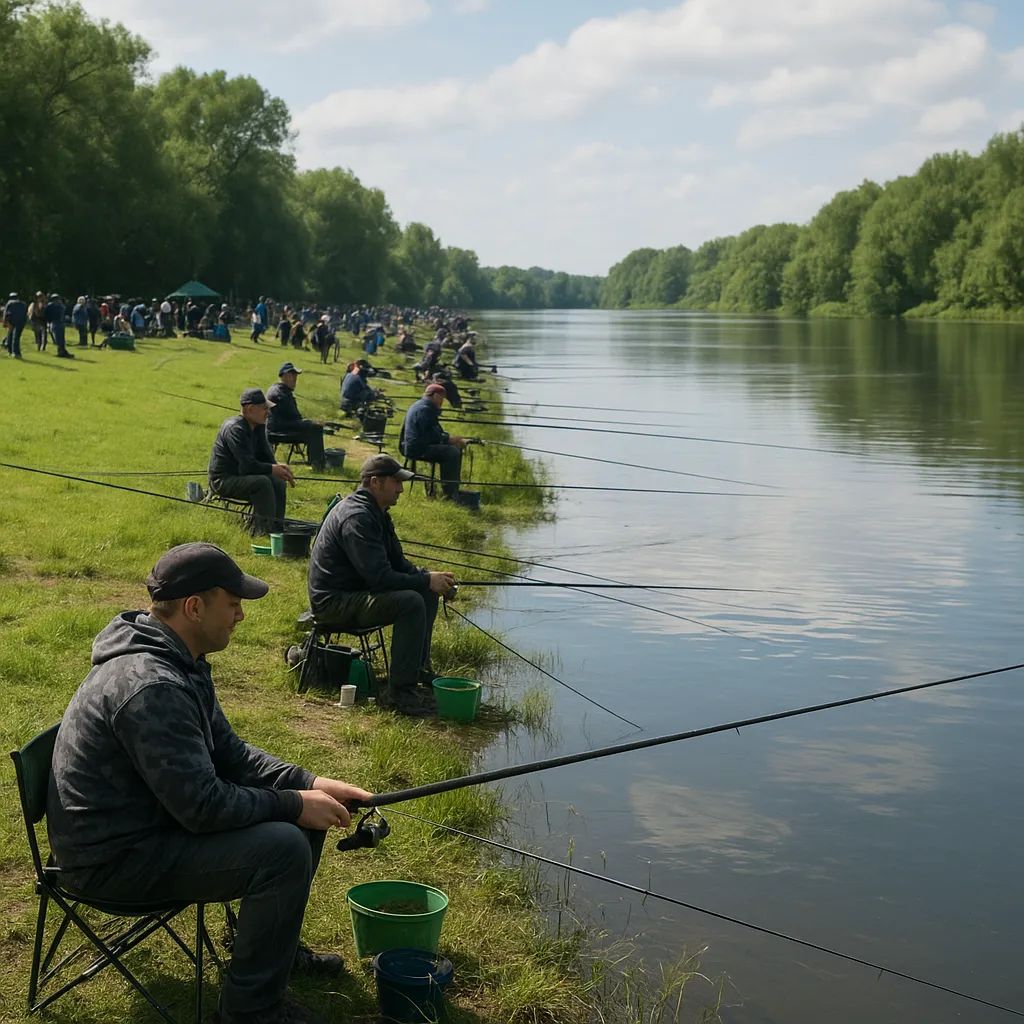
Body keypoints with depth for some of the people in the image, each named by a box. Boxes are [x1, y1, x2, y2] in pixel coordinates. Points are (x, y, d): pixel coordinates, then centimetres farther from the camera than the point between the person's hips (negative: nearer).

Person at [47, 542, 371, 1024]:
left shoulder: (179, 661, 4)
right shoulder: (151, 686, -30)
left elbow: (229, 752, 11)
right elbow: (203, 805, -29)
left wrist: (312, 784, -2)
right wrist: (295, 804, -16)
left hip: (150, 819, 10)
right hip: (112, 857, -10)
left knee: (303, 816, 10)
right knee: (284, 848, -23)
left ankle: (274, 944, 29)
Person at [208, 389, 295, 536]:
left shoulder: (258, 427, 6)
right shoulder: (235, 429, -23)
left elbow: (266, 456, 10)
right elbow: (248, 465, -28)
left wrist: (279, 466, -11)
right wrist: (274, 469, -21)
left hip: (239, 475, 9)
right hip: (222, 480, -9)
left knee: (278, 483, -8)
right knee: (262, 482, -29)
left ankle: (277, 528, -4)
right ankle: (264, 530, -26)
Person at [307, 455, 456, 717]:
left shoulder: (377, 513, 11)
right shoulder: (357, 517, -23)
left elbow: (398, 562, 15)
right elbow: (380, 577, -28)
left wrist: (428, 578, -4)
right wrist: (427, 581, -20)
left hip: (355, 589, 11)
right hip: (335, 601, -11)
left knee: (427, 592, 9)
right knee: (410, 602, -28)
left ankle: (419, 667, 19)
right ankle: (400, 690, -23)